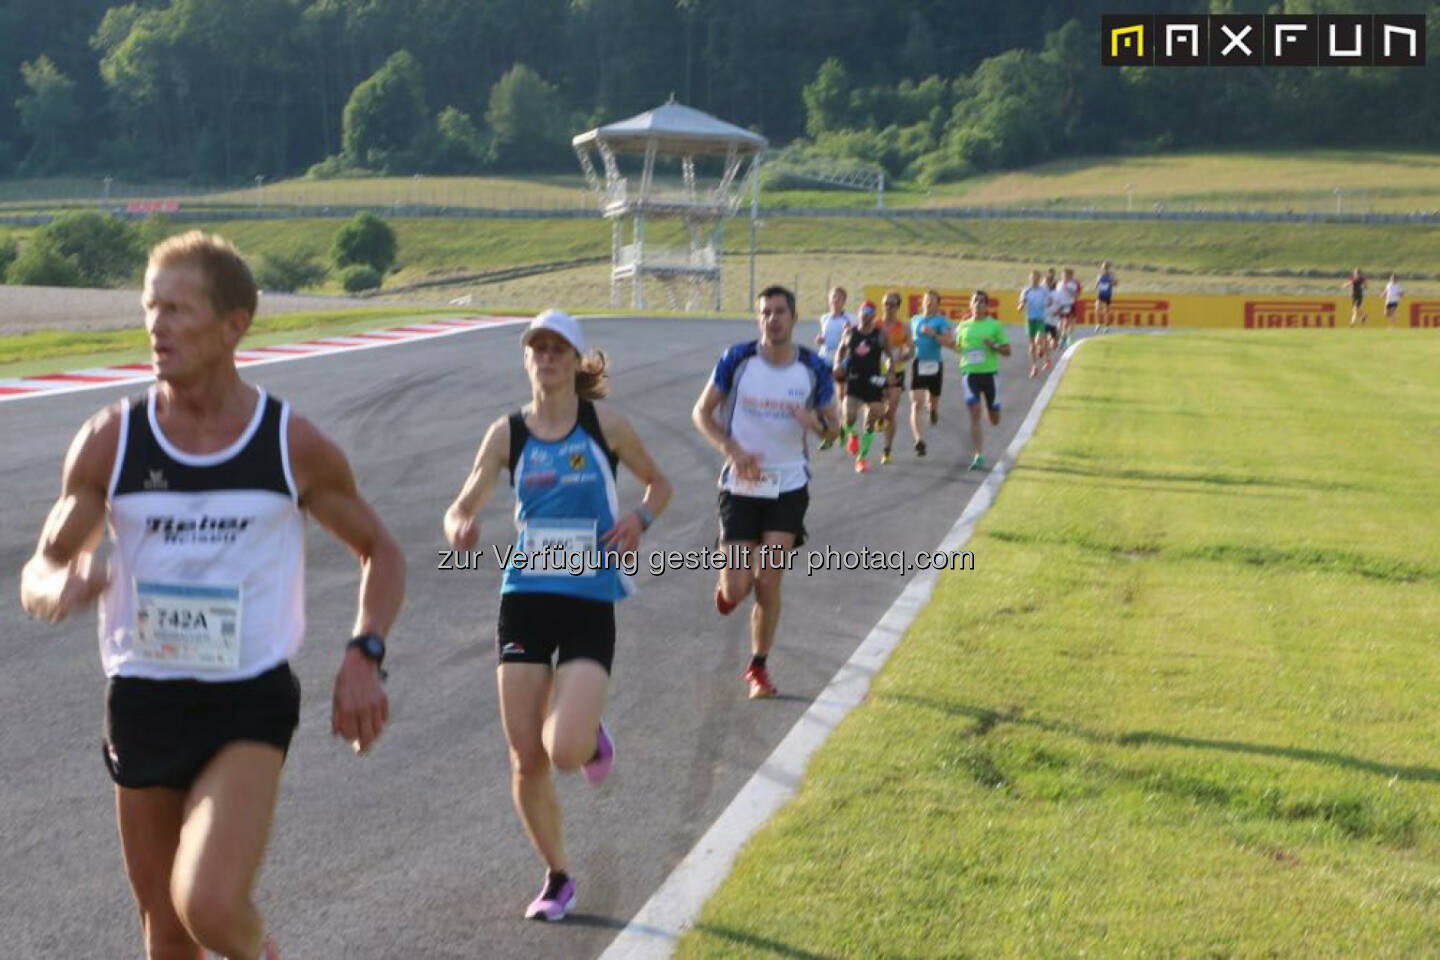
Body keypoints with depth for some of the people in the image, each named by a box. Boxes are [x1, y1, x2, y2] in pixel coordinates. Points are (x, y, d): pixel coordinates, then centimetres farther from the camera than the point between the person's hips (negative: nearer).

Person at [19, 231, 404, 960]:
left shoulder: (295, 447, -6)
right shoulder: (109, 441, -3)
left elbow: (380, 553, 8)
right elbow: (39, 571, 4)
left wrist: (365, 655, -9)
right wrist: (59, 588, -22)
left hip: (249, 705, -3)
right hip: (141, 701, 3)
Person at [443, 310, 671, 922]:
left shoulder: (604, 425, -1)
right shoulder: (508, 433, 3)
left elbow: (658, 482, 12)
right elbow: (463, 507, 2)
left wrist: (641, 518, -9)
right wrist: (459, 526, -22)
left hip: (590, 603, -2)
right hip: (525, 599, 2)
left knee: (565, 751, -19)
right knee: (526, 762, 2)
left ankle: (592, 736, 20)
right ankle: (557, 877, 24)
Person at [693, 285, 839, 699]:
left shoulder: (814, 369, -2)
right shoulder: (736, 360, -6)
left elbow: (833, 428, 7)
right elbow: (701, 412, 1)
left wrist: (815, 421, -18)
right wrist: (733, 451, -15)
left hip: (788, 487, 1)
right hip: (741, 485, -1)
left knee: (768, 582, -5)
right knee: (737, 589, -4)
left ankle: (759, 668, 13)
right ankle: (726, 582, 36)